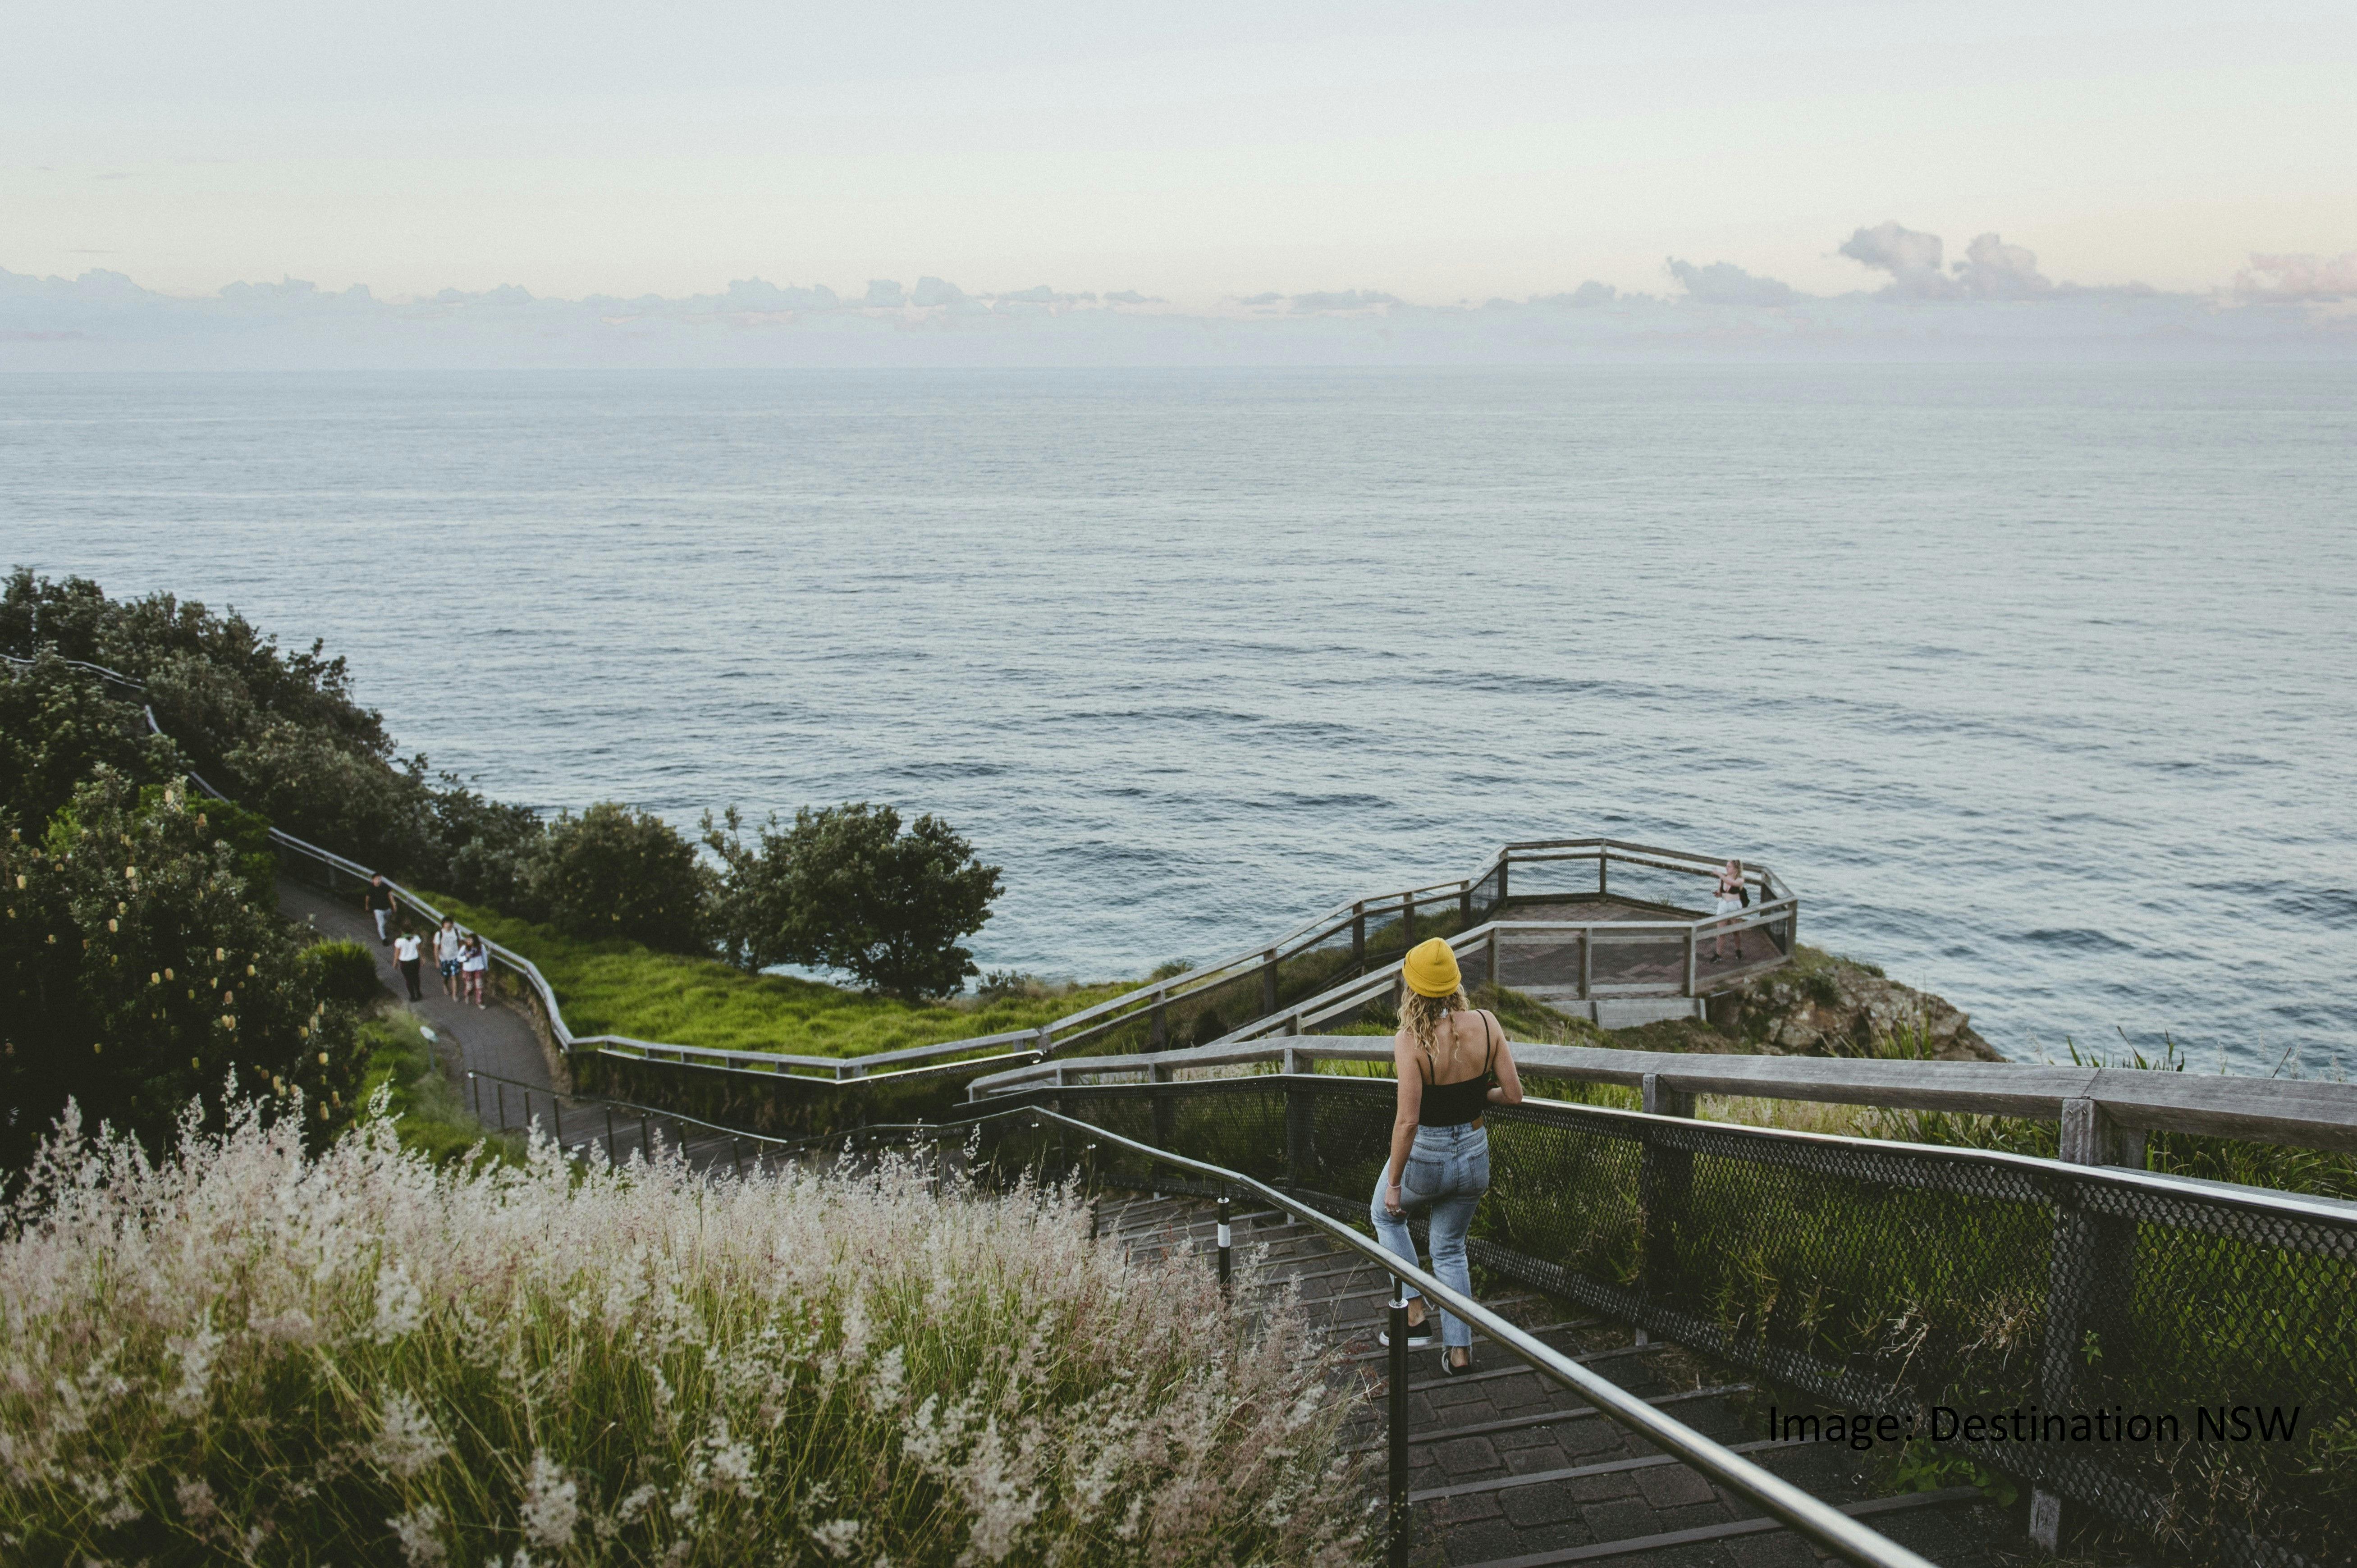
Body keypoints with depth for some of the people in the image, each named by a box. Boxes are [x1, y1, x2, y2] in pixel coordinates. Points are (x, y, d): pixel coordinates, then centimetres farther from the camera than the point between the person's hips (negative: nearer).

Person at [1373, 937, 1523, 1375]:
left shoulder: (1410, 1040, -24)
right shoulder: (1486, 1024, -12)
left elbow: (1407, 1120, -24)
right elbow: (1513, 1095, -6)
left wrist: (1393, 1183, -13)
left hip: (1425, 1157, -4)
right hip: (1473, 1155, 4)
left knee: (1386, 1215, 29)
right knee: (1450, 1249, 25)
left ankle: (1416, 1313, 24)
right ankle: (1459, 1350, 25)